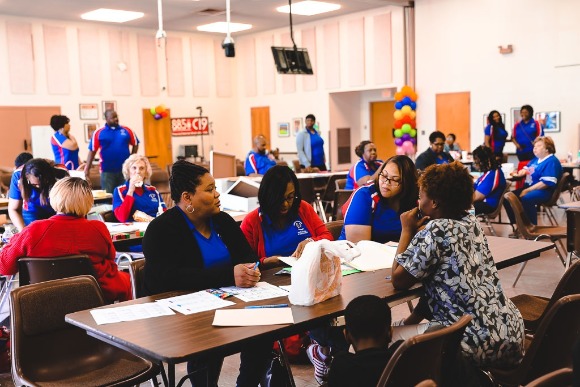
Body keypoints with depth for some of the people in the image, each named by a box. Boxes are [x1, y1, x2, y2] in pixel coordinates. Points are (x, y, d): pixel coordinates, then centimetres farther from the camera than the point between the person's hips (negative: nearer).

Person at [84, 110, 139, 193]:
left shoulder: (126, 130, 3)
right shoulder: (98, 133, -2)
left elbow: (135, 144, 15)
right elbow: (92, 151, -1)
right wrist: (87, 169, -5)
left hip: (125, 170, 2)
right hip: (107, 171, -2)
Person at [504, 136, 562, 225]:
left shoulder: (552, 162, -11)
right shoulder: (536, 159, 19)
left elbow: (547, 183, -22)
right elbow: (526, 169, 33)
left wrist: (527, 190, -21)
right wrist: (522, 172, 6)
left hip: (544, 192, -10)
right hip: (528, 188, 10)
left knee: (525, 199, -38)